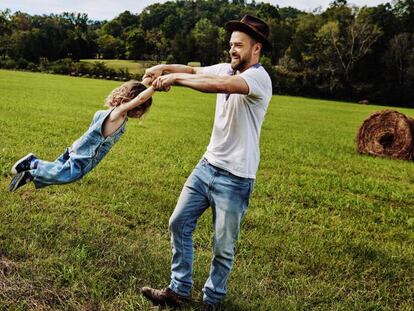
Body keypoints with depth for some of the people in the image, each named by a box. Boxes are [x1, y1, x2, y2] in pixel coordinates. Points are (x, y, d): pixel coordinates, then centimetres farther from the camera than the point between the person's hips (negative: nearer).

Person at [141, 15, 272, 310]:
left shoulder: (259, 78, -18)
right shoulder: (226, 69, 8)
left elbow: (220, 85, -34)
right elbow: (194, 70, 10)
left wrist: (175, 78, -30)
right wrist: (164, 68, -10)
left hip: (235, 177, -8)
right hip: (207, 165, 8)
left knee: (223, 247, 4)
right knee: (179, 223, 10)